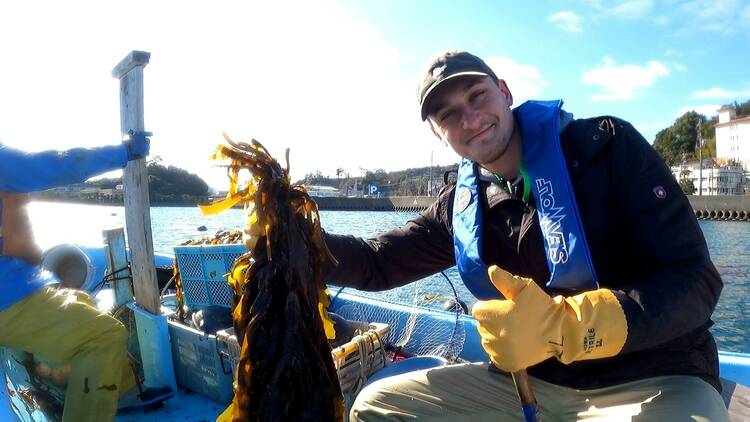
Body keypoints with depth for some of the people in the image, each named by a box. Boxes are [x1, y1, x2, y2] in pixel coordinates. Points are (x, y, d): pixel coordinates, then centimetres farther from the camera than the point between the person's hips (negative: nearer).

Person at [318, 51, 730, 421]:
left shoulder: (606, 145, -11)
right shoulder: (460, 208, 3)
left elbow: (694, 281, -16)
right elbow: (375, 262, 11)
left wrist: (562, 327, -32)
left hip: (653, 380, -4)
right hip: (533, 380, 5)